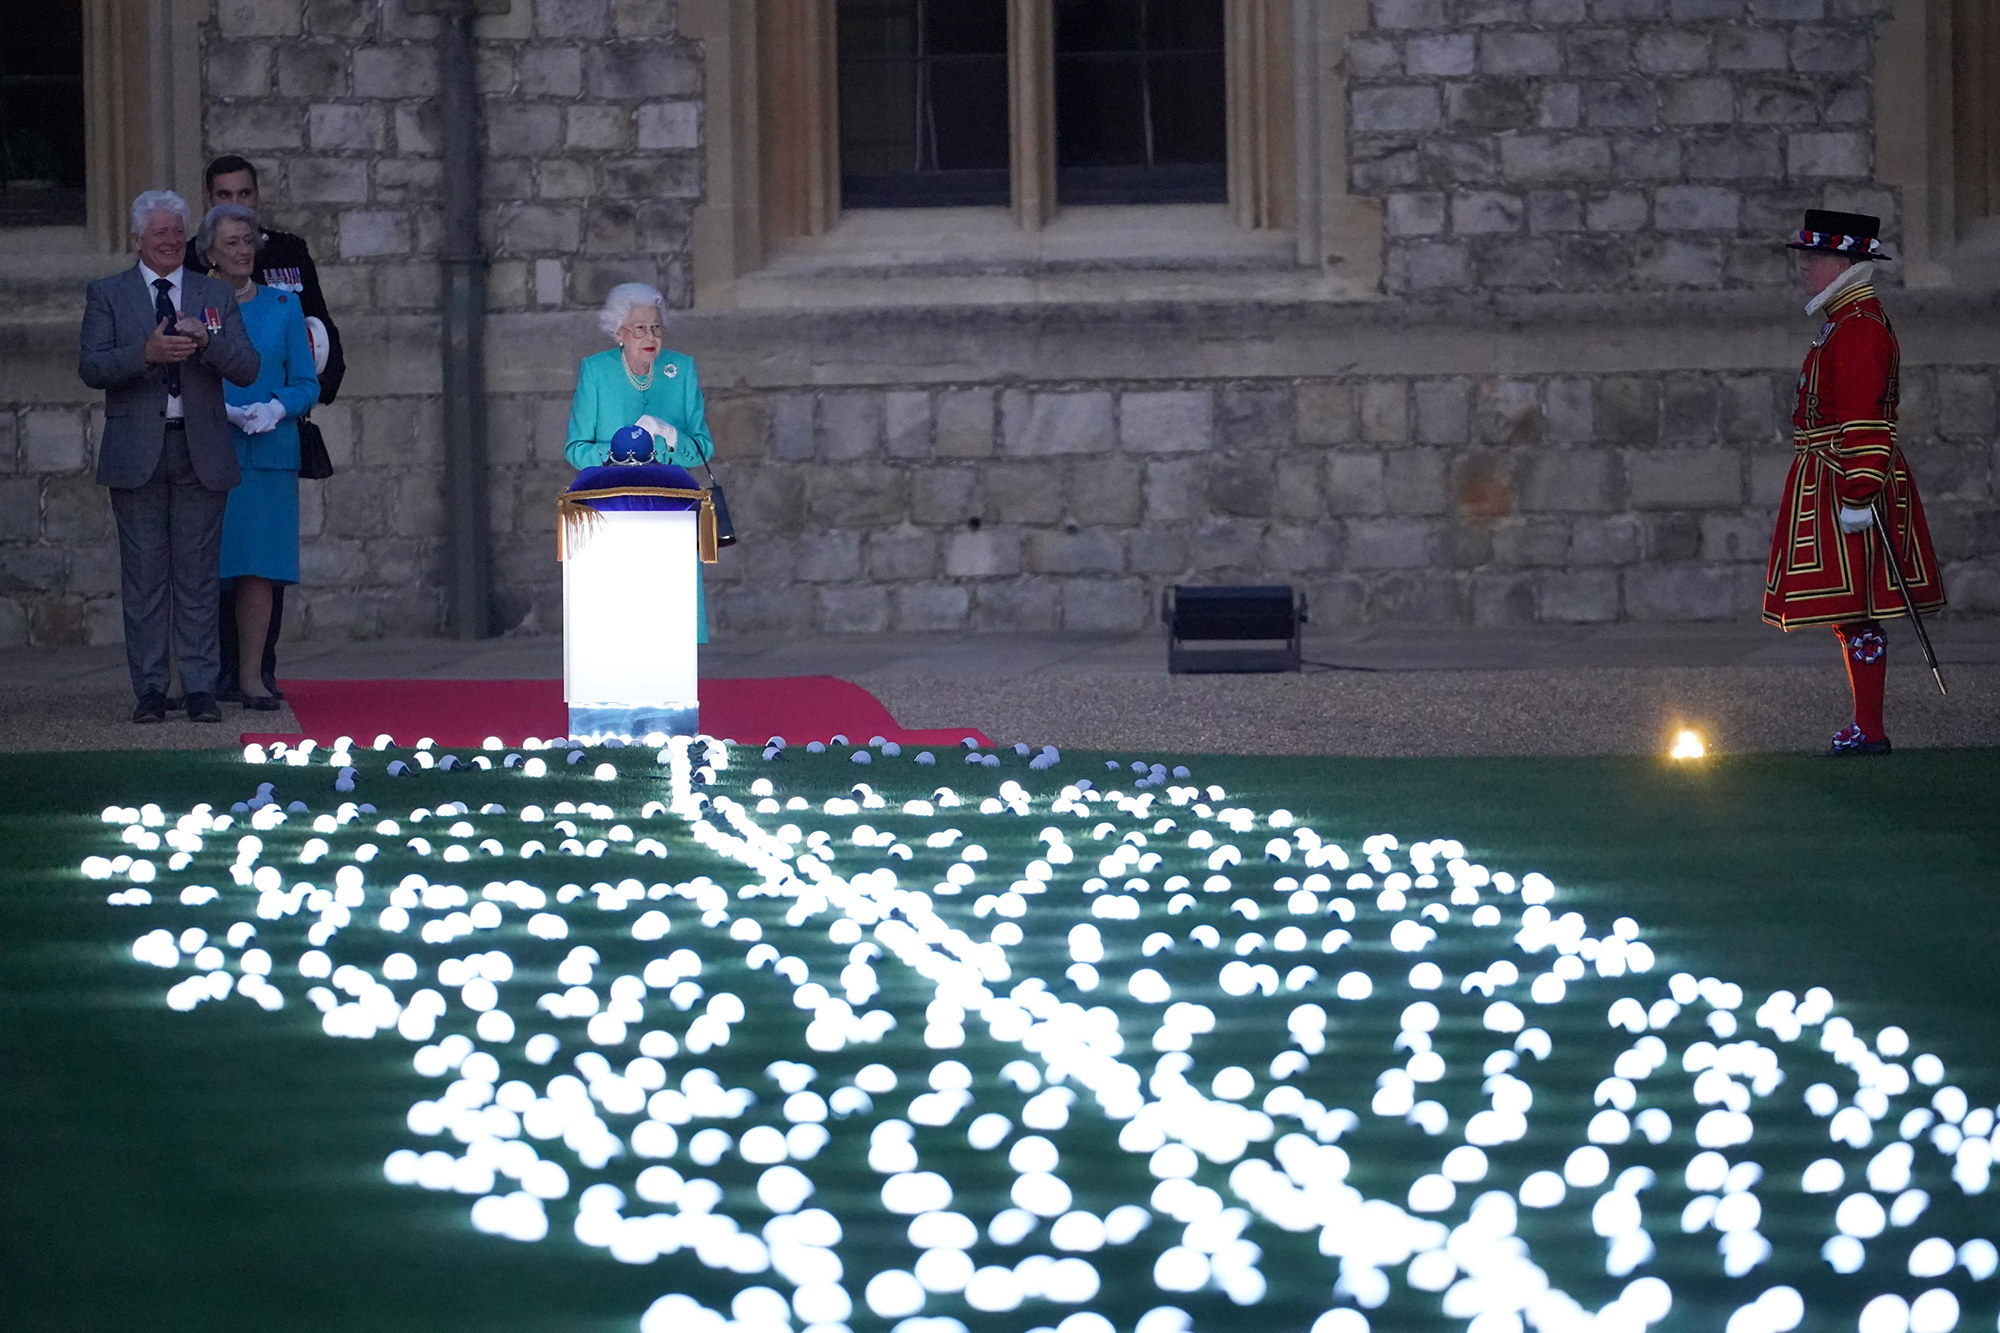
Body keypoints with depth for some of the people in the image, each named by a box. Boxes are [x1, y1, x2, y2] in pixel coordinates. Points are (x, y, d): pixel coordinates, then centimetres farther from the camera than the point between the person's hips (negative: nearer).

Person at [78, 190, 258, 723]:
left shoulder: (217, 295, 12)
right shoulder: (107, 294, 7)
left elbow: (247, 369, 3)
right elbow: (91, 367, -5)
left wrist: (206, 340, -16)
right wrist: (148, 352, -21)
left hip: (201, 452, 1)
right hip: (137, 453, -1)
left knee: (198, 575, 0)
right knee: (143, 575, 0)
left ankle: (201, 688, 3)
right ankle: (149, 688, 5)